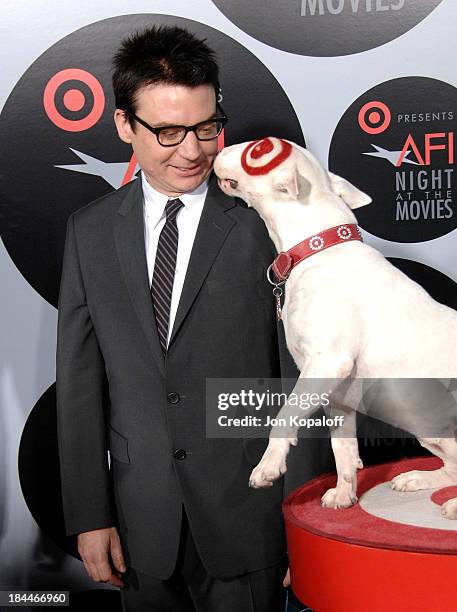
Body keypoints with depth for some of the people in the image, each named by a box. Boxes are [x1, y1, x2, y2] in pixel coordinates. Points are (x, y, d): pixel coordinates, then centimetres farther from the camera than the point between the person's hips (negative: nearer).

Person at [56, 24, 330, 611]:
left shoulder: (262, 222, -7)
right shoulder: (90, 230, 2)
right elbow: (79, 380, 3)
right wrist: (88, 516, 1)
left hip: (243, 511, -2)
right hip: (141, 516, 3)